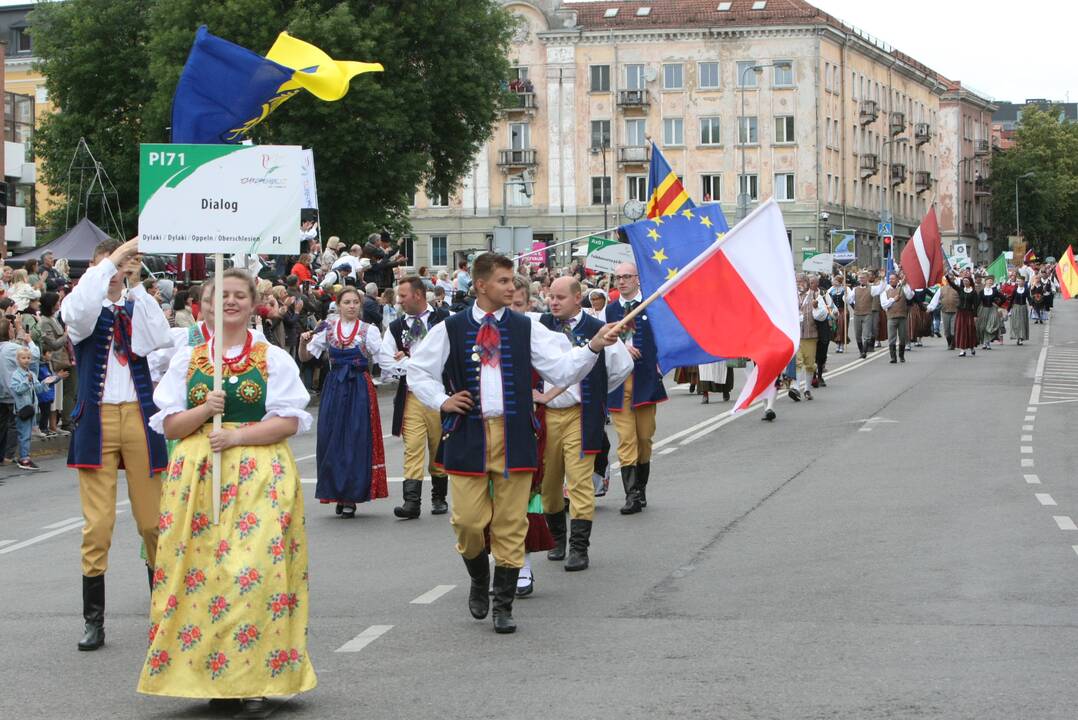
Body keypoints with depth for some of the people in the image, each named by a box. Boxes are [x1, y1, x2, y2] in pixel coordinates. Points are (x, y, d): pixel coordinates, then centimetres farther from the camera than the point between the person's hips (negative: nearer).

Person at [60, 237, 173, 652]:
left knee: (153, 520, 4)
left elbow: (160, 340, -9)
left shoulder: (137, 307, 13)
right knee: (97, 524, -4)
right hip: (97, 420, -2)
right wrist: (114, 259, -18)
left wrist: (136, 285, -9)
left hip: (139, 417, 2)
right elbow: (78, 312, -20)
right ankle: (94, 620, 3)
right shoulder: (83, 310, 7)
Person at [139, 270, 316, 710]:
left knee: (254, 568, -12)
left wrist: (238, 435, -12)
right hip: (196, 475, 2)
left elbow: (290, 422, -1)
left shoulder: (274, 360, 7)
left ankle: (254, 679, -9)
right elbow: (170, 425, 9)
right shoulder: (187, 360, 13)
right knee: (199, 569, -5)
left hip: (260, 474, -2)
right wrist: (205, 410, -9)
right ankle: (206, 672, 2)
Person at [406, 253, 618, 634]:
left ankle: (503, 606, 12)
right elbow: (418, 370, 14)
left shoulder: (526, 328, 6)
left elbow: (562, 369, 0)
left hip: (514, 436, 1)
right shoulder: (450, 330, 3)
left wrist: (592, 348, -14)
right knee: (468, 520, -1)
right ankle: (479, 582, 28)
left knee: (510, 524, 2)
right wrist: (441, 401, 1)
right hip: (468, 436, -1)